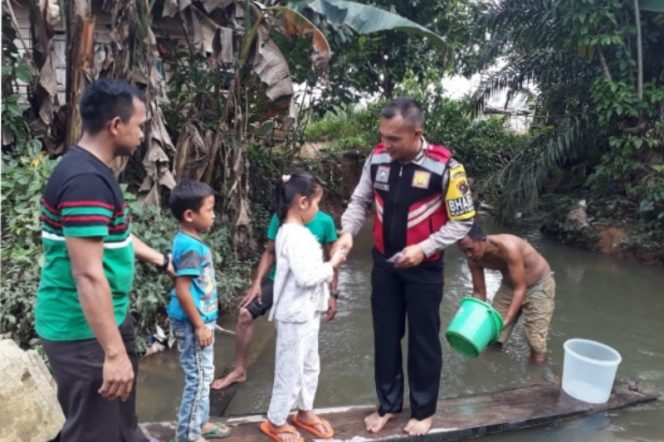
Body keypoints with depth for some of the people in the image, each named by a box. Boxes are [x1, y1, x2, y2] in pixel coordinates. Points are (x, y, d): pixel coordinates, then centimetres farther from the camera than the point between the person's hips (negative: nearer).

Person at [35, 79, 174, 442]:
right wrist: (114, 352, -26)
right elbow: (88, 273, -29)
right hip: (83, 331, -9)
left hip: (107, 318, 10)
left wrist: (162, 261, 29)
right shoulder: (86, 180, -25)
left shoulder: (93, 171, 7)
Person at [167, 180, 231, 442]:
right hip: (192, 324, -10)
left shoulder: (191, 241, 7)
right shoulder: (190, 247, -23)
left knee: (204, 376, 20)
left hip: (201, 320, 10)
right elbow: (182, 291, -25)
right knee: (198, 378, 2)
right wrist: (199, 326, -20)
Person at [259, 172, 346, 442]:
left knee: (310, 366, 22)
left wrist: (327, 268, 4)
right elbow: (306, 277, -27)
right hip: (296, 314, -10)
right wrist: (332, 264, -15)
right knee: (291, 369, 6)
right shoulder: (294, 236, -24)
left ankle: (304, 411, 39)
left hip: (307, 311, 10)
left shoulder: (297, 233, 8)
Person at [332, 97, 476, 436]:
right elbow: (360, 201, 3)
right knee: (385, 337, 15)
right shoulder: (377, 158, -8)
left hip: (423, 269, -4)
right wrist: (348, 231, -15)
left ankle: (423, 410, 33)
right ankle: (388, 404, 35)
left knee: (423, 339, 11)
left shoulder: (444, 167, -20)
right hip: (383, 264, 4)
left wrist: (424, 248, -22)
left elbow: (463, 221, -13)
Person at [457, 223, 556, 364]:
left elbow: (520, 289, -33)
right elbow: (479, 292, -8)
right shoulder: (474, 259, -18)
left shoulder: (509, 247, -37)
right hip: (509, 284, 5)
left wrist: (506, 320, -42)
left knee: (537, 353, -8)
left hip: (539, 285, -5)